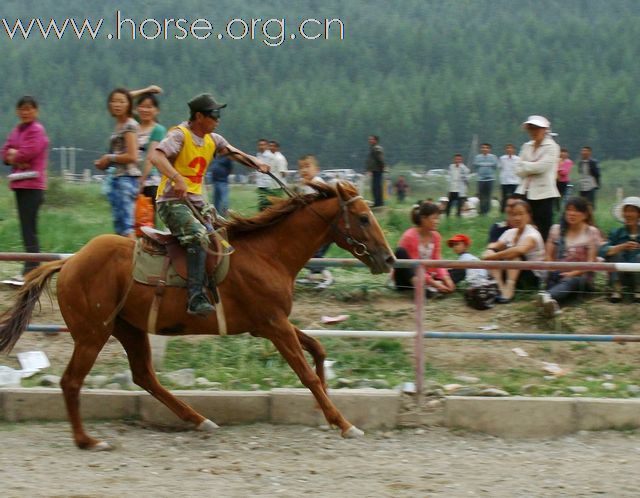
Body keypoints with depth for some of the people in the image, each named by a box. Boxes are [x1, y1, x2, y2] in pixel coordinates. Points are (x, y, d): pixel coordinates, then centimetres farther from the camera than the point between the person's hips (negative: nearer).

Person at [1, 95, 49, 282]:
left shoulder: (37, 130, -8)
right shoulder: (17, 130, 17)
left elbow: (28, 153, -17)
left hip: (32, 185, -9)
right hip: (19, 184, 9)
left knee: (29, 229, -12)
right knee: (27, 229, 12)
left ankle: (30, 271, -15)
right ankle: (32, 269, 17)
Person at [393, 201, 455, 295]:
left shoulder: (435, 236, 1)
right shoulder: (410, 237, -18)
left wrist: (446, 278, -21)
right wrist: (432, 282, -30)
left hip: (426, 276, 5)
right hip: (406, 280, -5)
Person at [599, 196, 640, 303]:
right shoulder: (616, 233, 2)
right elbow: (602, 251, -15)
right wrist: (622, 247, -31)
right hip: (620, 276, 1)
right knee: (615, 253, -21)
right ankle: (616, 290, -23)